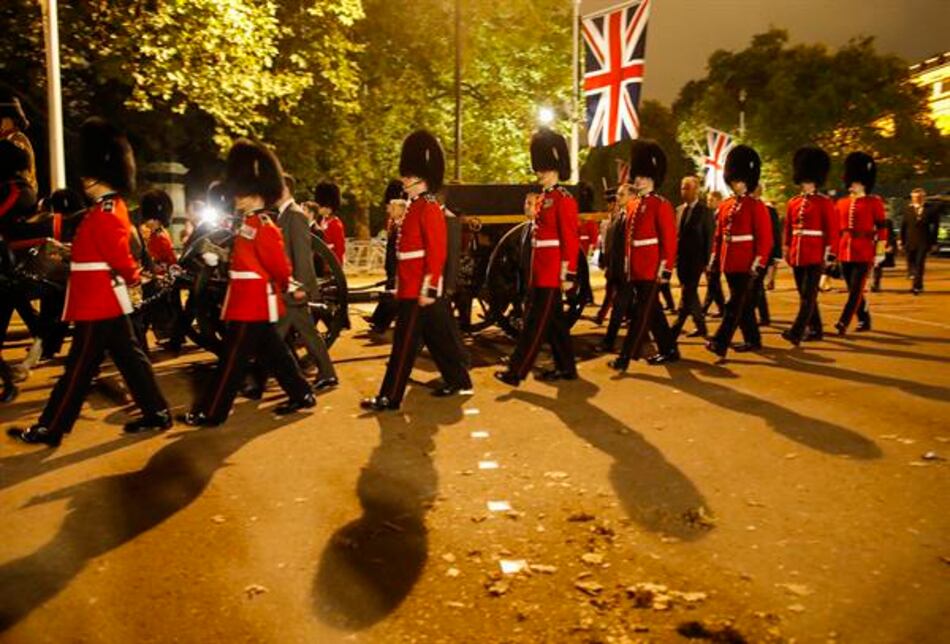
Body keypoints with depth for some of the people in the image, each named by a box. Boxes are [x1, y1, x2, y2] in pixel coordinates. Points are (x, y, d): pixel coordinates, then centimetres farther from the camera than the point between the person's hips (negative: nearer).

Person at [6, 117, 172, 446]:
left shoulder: (104, 214, -19)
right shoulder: (112, 207, 12)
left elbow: (121, 257, -22)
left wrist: (133, 278, -5)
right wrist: (66, 251, 13)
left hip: (97, 304, -10)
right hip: (109, 301, 10)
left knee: (79, 367, -1)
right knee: (129, 358, 12)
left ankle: (49, 429, 9)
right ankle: (157, 413, 17)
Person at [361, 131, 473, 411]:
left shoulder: (429, 208, -14)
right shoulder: (416, 207, 16)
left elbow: (437, 253, -20)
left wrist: (428, 290, -22)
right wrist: (401, 283, 20)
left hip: (419, 290, -10)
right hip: (413, 287, 10)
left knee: (405, 344, -4)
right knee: (438, 338, 16)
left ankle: (390, 397, 3)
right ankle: (459, 382, 26)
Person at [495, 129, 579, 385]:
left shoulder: (564, 200, -11)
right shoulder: (544, 199, 15)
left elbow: (571, 241, -15)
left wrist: (568, 275, -17)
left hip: (552, 275, -9)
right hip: (540, 273, 9)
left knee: (536, 323, -6)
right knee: (554, 322, 14)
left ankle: (516, 372, -2)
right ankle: (566, 368, 24)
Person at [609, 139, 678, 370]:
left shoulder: (662, 205, -8)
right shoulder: (633, 205, 13)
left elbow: (670, 241, -11)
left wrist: (665, 271, -14)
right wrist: (627, 266, 16)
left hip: (651, 271, -8)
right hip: (636, 270, 8)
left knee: (641, 315, -5)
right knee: (653, 312, 15)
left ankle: (625, 357, -4)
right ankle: (669, 350, 27)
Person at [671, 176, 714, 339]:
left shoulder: (705, 211, -5)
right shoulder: (680, 210, 12)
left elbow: (709, 237, -7)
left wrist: (706, 261, -10)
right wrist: (674, 257, 8)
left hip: (696, 260, -7)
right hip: (682, 259, 7)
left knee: (687, 294, -10)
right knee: (690, 293, 13)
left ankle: (676, 328, -10)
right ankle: (700, 327, 24)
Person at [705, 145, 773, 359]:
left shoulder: (756, 206, -7)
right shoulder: (725, 206, 11)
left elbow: (765, 239, -10)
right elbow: (718, 235, 16)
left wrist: (758, 264, -16)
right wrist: (714, 258, 11)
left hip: (746, 265, -7)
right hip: (729, 263, 7)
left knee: (735, 304, -10)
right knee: (744, 303, 15)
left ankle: (720, 343, -13)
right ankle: (753, 340, 27)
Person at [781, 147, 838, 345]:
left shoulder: (825, 202, -3)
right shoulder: (793, 203, 11)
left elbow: (832, 231, -5)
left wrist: (829, 256, -10)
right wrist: (787, 252, 14)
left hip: (815, 256, -6)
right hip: (797, 255, 6)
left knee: (808, 296, -9)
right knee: (805, 295, 12)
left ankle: (796, 333, -15)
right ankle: (815, 330, 24)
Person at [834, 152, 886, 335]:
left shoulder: (874, 202, -2)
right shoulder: (841, 203, 10)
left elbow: (882, 228, -4)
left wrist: (879, 253, -9)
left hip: (864, 253, -5)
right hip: (845, 252, 5)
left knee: (856, 289, -8)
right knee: (854, 289, 12)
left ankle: (843, 323, -11)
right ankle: (864, 320, 27)